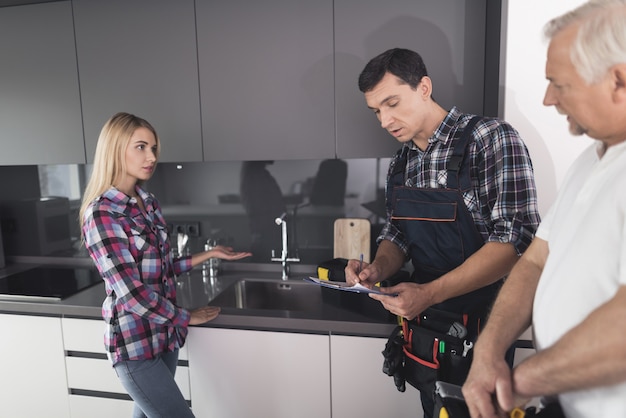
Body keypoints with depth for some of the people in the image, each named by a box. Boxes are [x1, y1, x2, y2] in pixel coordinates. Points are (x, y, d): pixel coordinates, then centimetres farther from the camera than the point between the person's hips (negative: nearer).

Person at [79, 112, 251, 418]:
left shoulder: (148, 203, 6)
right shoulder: (102, 213, -18)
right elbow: (132, 293, -21)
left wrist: (209, 254, 6)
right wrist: (187, 317, -10)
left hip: (165, 334, 7)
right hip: (135, 343, -7)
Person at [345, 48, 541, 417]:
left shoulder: (492, 138, -14)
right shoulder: (401, 164, 6)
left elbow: (517, 238, -22)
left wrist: (430, 293, -27)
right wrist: (377, 269, -9)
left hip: (480, 327, -6)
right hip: (424, 327, 6)